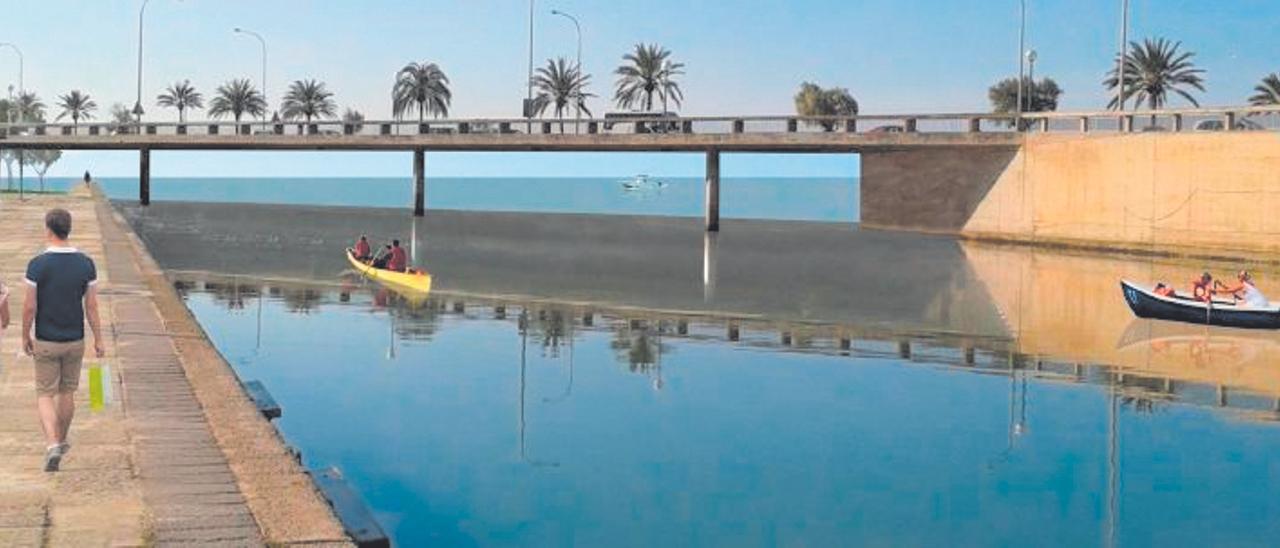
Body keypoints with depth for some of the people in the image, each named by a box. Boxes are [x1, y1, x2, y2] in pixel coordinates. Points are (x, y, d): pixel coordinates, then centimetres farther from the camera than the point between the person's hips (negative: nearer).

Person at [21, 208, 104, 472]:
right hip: (75, 341, 3)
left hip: (45, 342, -3)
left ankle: (53, 446, -11)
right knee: (67, 393, 18)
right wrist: (98, 339, 5)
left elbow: (30, 307, -10)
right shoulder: (86, 263, -6)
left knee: (45, 394, 6)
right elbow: (92, 306, -2)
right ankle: (61, 442, 32)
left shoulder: (37, 265, -15)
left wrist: (25, 336, 4)